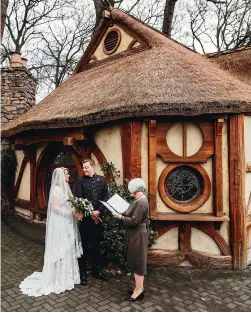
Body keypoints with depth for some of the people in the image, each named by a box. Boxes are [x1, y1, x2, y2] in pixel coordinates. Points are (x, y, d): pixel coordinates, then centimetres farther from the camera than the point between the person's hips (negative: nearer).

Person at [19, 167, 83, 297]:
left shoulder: (65, 187, 11)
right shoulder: (56, 189, -15)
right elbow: (55, 208, -20)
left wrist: (75, 211, -1)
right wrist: (72, 212, -23)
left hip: (67, 224, 9)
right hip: (60, 224, -9)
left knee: (68, 249, 15)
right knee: (60, 250, 1)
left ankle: (67, 275, 28)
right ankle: (59, 279, 15)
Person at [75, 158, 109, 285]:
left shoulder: (102, 179, 4)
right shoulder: (80, 180, -3)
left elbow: (106, 197, 1)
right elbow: (79, 199, -9)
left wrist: (98, 211, -10)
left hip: (98, 217, 3)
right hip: (85, 217, -2)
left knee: (96, 244, 14)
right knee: (83, 245, 5)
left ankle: (97, 270, 29)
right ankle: (82, 273, 18)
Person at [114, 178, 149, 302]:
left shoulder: (141, 202, -23)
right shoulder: (139, 200, 9)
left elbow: (134, 221, -25)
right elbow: (133, 215, 12)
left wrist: (121, 218, -14)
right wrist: (122, 214, 0)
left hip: (137, 236, -10)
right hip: (135, 234, 10)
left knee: (137, 262, 1)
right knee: (136, 261, 17)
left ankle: (138, 291, 14)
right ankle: (139, 287, 29)